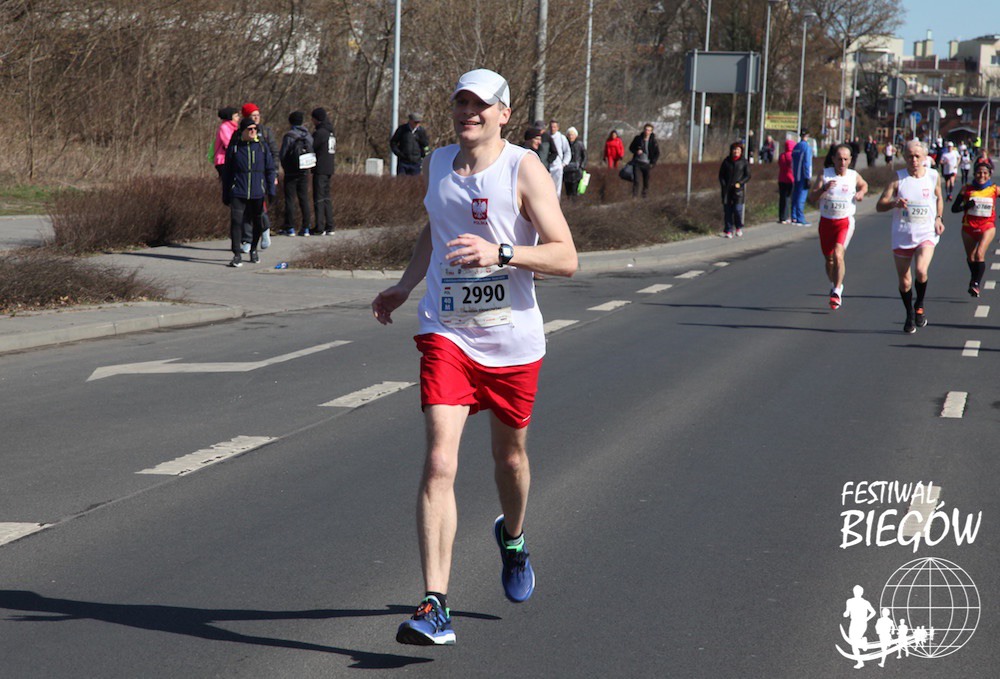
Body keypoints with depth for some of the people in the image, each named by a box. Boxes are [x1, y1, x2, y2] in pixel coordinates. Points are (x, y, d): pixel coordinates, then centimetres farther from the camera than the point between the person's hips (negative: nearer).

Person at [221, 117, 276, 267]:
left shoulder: (262, 146, 5)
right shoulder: (234, 147, 2)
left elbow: (270, 169, 8)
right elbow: (227, 173, 8)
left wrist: (271, 190, 1)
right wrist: (225, 195, 7)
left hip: (257, 193, 2)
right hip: (238, 192, -2)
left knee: (258, 223, 10)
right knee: (236, 221, -14)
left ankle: (253, 250, 32)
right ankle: (237, 255, -12)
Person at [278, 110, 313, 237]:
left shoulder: (288, 136, -13)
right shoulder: (308, 136, 3)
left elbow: (282, 154, -11)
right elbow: (313, 153, 5)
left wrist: (285, 167, 6)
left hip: (291, 173, -5)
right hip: (304, 172, 5)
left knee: (290, 199, 0)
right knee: (304, 199, 8)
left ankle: (290, 228, -1)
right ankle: (305, 228, 7)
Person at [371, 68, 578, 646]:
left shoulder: (524, 169, -10)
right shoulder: (440, 164, 6)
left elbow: (566, 257, -16)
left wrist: (500, 254, -28)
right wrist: (405, 286, 18)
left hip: (513, 341, -2)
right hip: (446, 334, 2)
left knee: (510, 456, 18)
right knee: (440, 461, -14)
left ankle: (513, 538, 52)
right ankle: (435, 605, -17)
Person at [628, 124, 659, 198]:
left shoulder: (653, 141, -5)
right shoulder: (638, 138, -1)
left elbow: (657, 153, 3)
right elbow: (631, 148, 11)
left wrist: (652, 163, -6)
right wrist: (636, 151, -10)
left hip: (647, 164, 0)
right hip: (637, 162, 0)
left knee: (646, 182, 3)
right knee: (636, 180, -9)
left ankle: (645, 196, 11)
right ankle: (634, 196, -6)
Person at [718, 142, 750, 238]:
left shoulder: (744, 162, 1)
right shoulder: (726, 161, 6)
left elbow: (747, 175, 1)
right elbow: (721, 174, 11)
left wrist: (740, 183, -13)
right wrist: (723, 185, -3)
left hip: (738, 189, -2)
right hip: (727, 189, 2)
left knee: (737, 209, -11)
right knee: (727, 210, 0)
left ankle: (738, 227, 14)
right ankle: (728, 231, 7)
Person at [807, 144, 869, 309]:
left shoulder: (854, 176, -1)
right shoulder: (824, 175, -6)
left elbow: (864, 185, 23)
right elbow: (812, 199, -13)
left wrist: (861, 192, 1)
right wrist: (824, 188, -30)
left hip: (845, 222, -2)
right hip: (826, 221, 2)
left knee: (838, 255, -21)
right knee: (829, 259, 13)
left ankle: (837, 292, -17)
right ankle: (834, 286, 38)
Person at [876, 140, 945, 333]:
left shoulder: (933, 176, 1)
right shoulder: (898, 178, -5)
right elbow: (880, 206, -9)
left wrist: (939, 218, 6)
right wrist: (895, 203, -29)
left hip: (926, 233, -1)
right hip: (902, 235, 1)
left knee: (921, 271, -23)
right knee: (904, 279, 8)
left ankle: (920, 306, 3)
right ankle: (910, 315, 32)